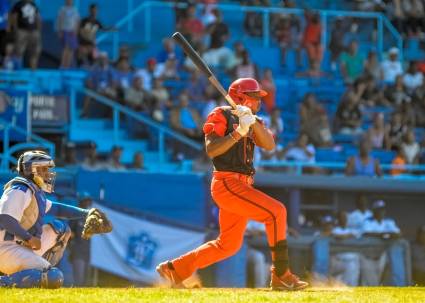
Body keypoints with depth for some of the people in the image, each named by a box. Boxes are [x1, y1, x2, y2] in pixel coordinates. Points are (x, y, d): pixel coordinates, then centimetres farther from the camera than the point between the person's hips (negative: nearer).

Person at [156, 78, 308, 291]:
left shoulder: (250, 122, 20)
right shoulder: (222, 116, -3)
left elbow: (269, 145, 2)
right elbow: (211, 150, -15)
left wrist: (253, 122, -12)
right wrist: (238, 133, -22)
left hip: (241, 186, 9)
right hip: (227, 183, -9)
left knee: (228, 245, 14)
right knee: (276, 211, -20)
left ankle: (175, 269, 24)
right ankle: (281, 276, -19)